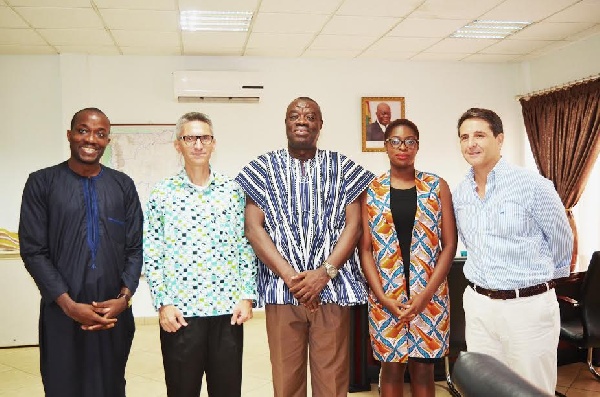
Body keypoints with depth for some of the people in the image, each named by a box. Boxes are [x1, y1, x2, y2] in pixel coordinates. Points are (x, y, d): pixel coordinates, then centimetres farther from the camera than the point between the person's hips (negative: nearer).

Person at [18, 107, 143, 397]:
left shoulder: (123, 185, 6)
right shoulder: (41, 183, -1)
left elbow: (135, 248, 5)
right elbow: (33, 251, -5)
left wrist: (124, 297, -8)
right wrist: (69, 304, -12)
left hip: (115, 313, 2)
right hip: (62, 313, -2)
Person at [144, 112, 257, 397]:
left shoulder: (233, 190, 4)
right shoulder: (162, 193, 1)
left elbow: (246, 248, 5)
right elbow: (151, 255, 0)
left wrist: (247, 297, -1)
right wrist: (162, 304, -6)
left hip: (228, 309, 1)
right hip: (179, 311, -1)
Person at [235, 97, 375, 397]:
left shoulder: (343, 168, 8)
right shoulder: (263, 169, 7)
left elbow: (353, 225, 1)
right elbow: (254, 228, -1)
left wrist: (324, 273, -12)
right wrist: (290, 276, -11)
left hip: (333, 288, 0)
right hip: (281, 289, 0)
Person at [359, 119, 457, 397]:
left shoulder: (437, 187, 3)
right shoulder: (371, 190, 3)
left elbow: (449, 245, 0)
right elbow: (365, 248, 0)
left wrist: (425, 295, -10)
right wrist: (383, 297, -10)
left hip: (429, 294, 0)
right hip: (385, 296, 0)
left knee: (423, 369, 8)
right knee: (391, 369, 9)